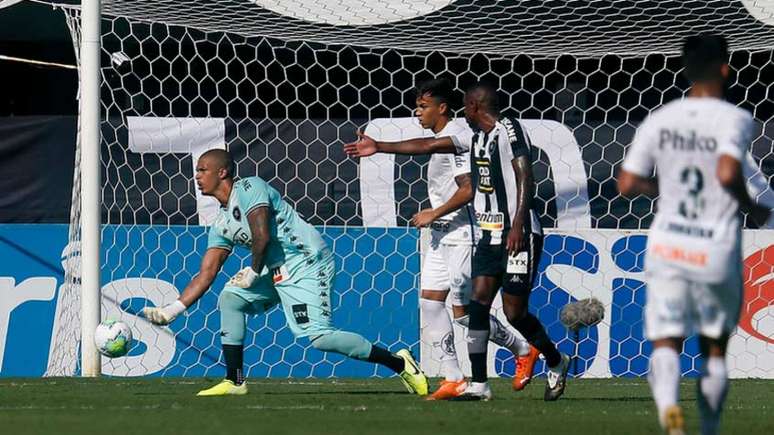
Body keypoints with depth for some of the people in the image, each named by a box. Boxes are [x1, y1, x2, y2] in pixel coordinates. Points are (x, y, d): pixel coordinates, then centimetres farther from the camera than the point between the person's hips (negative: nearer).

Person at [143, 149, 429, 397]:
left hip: (307, 263, -9)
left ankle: (398, 363, -12)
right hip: (277, 271, 9)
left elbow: (262, 236, -20)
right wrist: (173, 310, 8)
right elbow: (206, 274, 14)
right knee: (229, 299, 4)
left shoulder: (249, 189, -10)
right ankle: (234, 381, 6)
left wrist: (253, 273, -6)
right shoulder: (221, 225, 16)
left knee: (319, 337, -20)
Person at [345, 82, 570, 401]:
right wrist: (379, 147, 24)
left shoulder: (508, 130, -11)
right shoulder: (475, 136, 15)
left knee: (514, 312, -6)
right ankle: (478, 384, -2)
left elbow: (525, 177, -19)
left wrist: (518, 225, -27)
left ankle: (556, 362, 18)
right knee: (478, 303, -2)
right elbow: (429, 145, 21)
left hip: (519, 235, -8)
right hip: (491, 234, 8)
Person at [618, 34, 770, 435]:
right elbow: (728, 174, -24)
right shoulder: (735, 119, -9)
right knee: (714, 348, 17)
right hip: (717, 251, -2)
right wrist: (752, 210, -6)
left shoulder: (659, 120, 4)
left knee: (665, 343, -2)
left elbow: (627, 185, 4)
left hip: (667, 248, 2)